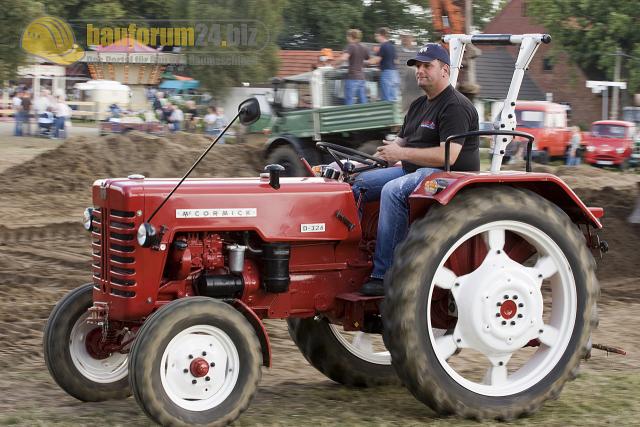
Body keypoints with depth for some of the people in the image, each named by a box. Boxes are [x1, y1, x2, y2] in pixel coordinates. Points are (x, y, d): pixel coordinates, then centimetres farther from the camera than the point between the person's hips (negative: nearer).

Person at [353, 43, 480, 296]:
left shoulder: (456, 107, -12)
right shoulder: (418, 106, 20)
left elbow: (448, 155, -23)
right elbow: (402, 142, 25)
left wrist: (402, 153, -19)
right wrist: (391, 150, 1)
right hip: (413, 171, 10)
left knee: (393, 190, -33)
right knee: (359, 183, 1)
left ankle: (384, 275, -34)